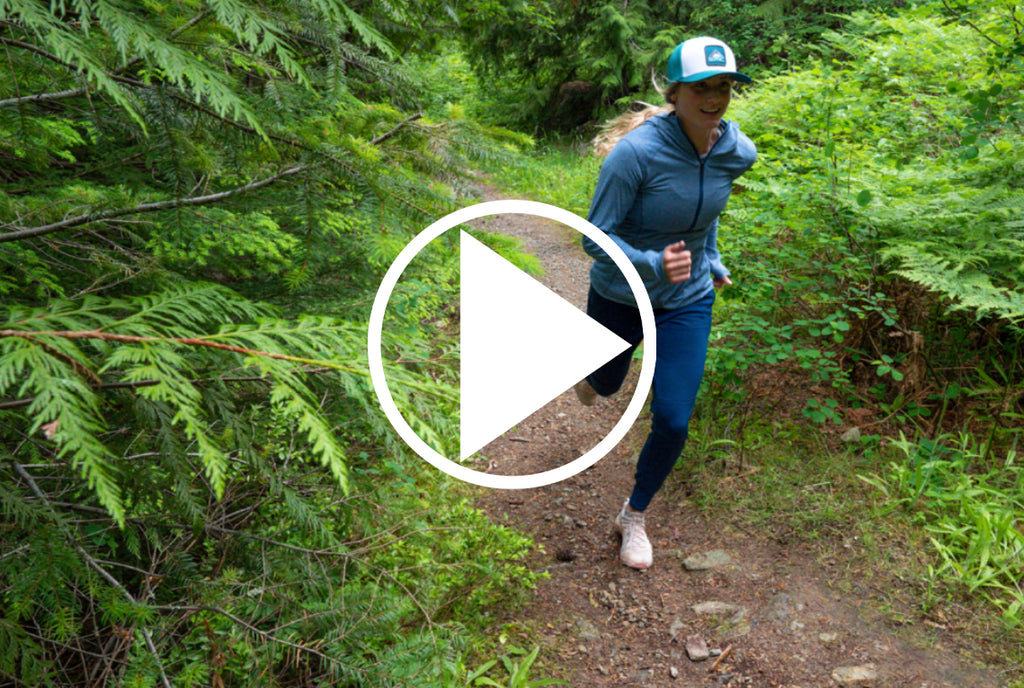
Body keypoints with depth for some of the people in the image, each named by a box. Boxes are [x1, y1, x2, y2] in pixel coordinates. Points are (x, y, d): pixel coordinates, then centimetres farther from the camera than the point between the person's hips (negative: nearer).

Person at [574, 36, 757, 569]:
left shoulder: (738, 152, -11)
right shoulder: (636, 151, -28)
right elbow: (595, 236, -24)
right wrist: (652, 264, -40)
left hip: (688, 302, 3)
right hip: (619, 296, -2)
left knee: (673, 424, -4)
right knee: (607, 384, 24)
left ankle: (634, 516, 23)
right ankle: (593, 371, 67)